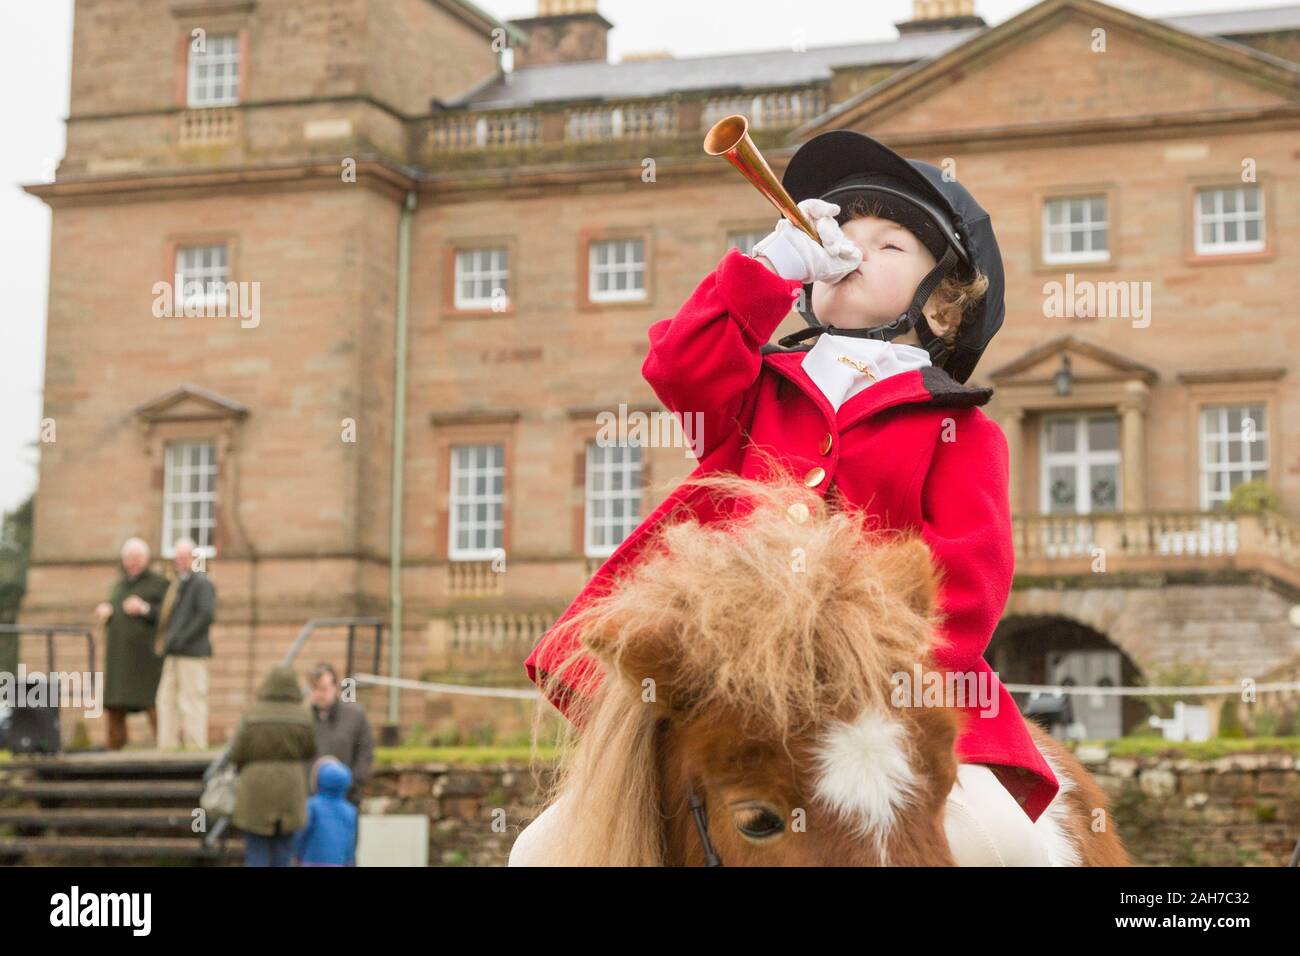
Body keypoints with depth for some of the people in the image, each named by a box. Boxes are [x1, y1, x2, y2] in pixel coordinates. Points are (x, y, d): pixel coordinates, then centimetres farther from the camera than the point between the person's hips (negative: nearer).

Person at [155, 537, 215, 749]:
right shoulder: (177, 583, 20)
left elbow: (207, 614, -16)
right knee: (167, 699, 7)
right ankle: (167, 745, 10)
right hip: (173, 655, 9)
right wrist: (165, 642, 11)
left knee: (191, 701, -7)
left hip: (192, 653, -9)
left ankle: (195, 746, -4)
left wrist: (182, 638, -17)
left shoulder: (201, 583, -6)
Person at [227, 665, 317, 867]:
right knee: (283, 852, 10)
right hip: (289, 790, 1)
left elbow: (236, 755, -8)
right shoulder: (302, 716, -5)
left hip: (256, 792, -1)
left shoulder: (252, 715, -9)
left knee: (256, 854, 5)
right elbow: (310, 752, 5)